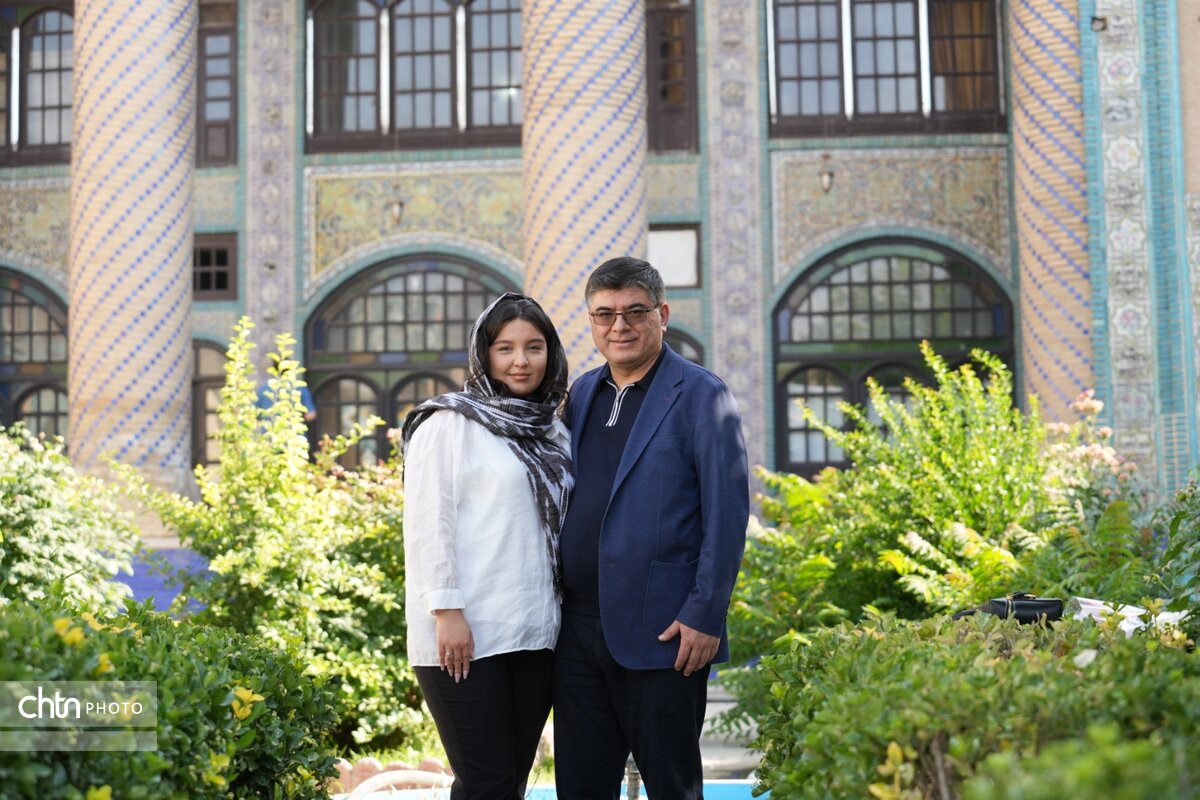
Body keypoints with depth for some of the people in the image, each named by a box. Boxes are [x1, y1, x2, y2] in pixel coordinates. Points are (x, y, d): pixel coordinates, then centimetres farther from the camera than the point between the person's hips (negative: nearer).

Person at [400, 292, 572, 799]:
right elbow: (428, 523, -11)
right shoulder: (450, 423, -5)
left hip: (534, 633, 6)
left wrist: (564, 614, 14)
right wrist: (447, 611, -17)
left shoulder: (551, 430, 14)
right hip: (466, 633, -6)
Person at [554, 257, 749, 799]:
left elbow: (727, 513, -10)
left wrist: (704, 616, -15)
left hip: (660, 633, -6)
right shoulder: (582, 394, 14)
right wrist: (555, 603, 12)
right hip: (578, 628, 6)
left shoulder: (700, 395, -5)